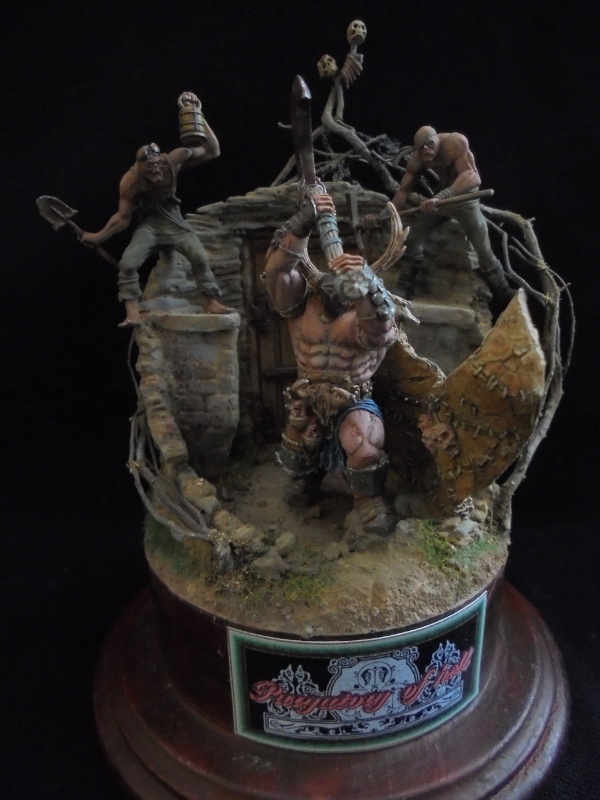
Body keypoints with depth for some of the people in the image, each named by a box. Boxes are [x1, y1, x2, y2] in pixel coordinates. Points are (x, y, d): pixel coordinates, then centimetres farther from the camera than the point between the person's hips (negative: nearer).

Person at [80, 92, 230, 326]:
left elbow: (212, 151, -20)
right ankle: (133, 313, -13)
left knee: (200, 256, -19)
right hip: (148, 225, 0)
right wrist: (98, 237, -5)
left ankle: (210, 301, -5)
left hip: (173, 221, 1)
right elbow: (123, 217, -6)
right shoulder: (129, 182, -19)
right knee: (127, 263, -20)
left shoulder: (173, 161, -20)